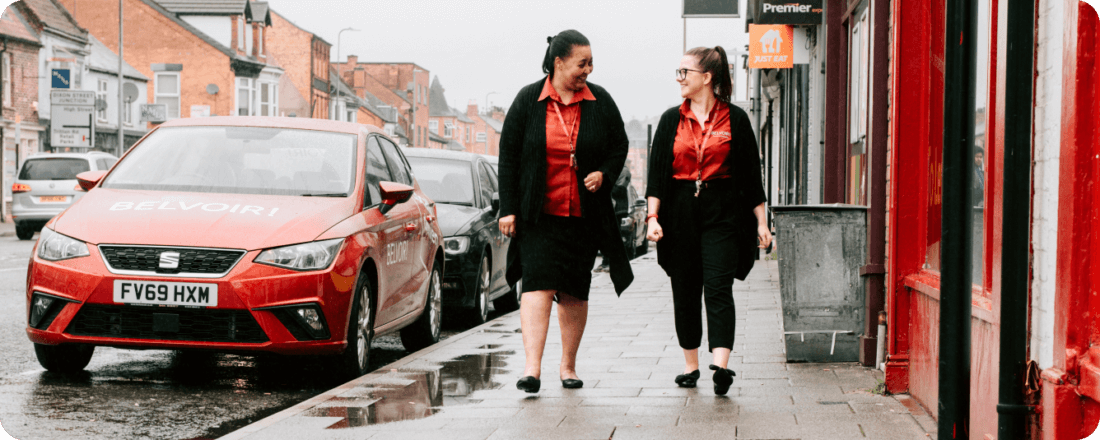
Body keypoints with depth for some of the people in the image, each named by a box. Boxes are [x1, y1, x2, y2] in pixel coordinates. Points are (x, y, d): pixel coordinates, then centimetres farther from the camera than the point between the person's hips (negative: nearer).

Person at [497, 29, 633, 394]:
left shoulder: (600, 102, 4)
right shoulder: (528, 101, -1)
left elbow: (619, 147, 13)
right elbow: (508, 155, 1)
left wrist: (604, 173, -8)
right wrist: (508, 208, -4)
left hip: (584, 213, 2)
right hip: (539, 213, -2)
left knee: (575, 291, 8)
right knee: (539, 284, -14)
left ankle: (568, 366, 22)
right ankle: (532, 367, -19)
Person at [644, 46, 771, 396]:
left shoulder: (735, 119, 2)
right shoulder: (671, 120, 8)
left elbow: (751, 173, 4)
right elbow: (657, 171, 6)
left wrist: (761, 221, 3)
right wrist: (653, 216, -4)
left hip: (722, 214, -3)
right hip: (680, 213, 3)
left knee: (718, 288, -13)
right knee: (685, 292, 7)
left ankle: (721, 365, -22)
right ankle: (691, 365, 18)